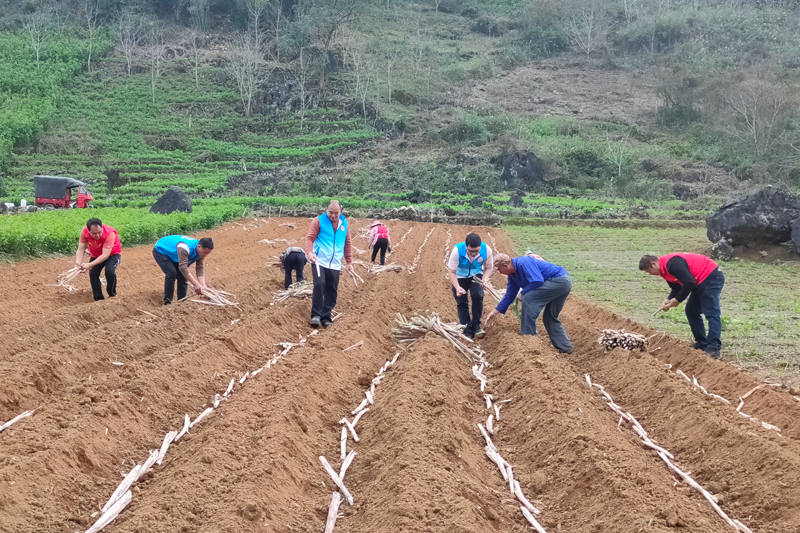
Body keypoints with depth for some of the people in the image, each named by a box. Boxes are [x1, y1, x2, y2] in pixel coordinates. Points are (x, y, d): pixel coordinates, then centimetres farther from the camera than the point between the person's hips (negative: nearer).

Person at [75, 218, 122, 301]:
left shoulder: (109, 233, -38)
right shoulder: (84, 232, -26)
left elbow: (105, 255, -39)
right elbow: (81, 249, -22)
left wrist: (90, 265, -47)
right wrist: (78, 263, -39)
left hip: (112, 253, -4)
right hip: (96, 255, 4)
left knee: (109, 271, -27)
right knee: (93, 274, -12)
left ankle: (112, 295, -4)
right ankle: (98, 299, 2)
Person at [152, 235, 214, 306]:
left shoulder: (201, 252, -16)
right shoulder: (185, 247, -42)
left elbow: (200, 271, -15)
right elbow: (183, 268, -46)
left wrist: (203, 286, -29)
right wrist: (196, 284, -48)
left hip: (173, 254, 8)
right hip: (160, 250, -8)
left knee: (182, 276, -3)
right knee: (172, 273, -24)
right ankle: (167, 302, -16)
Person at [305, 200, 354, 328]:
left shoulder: (344, 224, 11)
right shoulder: (319, 221, -2)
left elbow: (347, 244, 18)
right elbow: (310, 238, -8)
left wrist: (349, 262, 17)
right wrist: (309, 252, -26)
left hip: (335, 265, 4)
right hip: (319, 262, -4)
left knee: (332, 292, 5)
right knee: (319, 285, -21)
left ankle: (325, 317, 15)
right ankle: (316, 315, -15)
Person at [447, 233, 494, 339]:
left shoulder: (486, 250, -27)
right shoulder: (457, 251, -32)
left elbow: (489, 267, -9)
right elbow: (452, 272, -24)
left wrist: (485, 278, -30)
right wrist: (457, 288, -38)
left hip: (476, 275, 1)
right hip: (460, 276, -1)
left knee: (477, 296, -21)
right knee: (462, 302, -3)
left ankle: (476, 325, -6)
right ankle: (467, 330, 7)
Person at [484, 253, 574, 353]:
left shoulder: (523, 263, -19)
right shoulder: (513, 275, 12)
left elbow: (537, 281, -25)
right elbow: (509, 296, 20)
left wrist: (523, 292, -9)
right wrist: (495, 312, 20)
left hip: (559, 280, -11)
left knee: (528, 299, -16)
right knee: (550, 318, 17)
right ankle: (565, 348, 19)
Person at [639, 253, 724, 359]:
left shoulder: (672, 264, -25)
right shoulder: (665, 269, 9)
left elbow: (689, 283, -27)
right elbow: (676, 288, 16)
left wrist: (677, 300, -17)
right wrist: (668, 300, -2)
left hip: (712, 277, -11)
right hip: (701, 282, 11)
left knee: (711, 313, -16)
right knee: (691, 311, 13)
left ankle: (714, 349, -21)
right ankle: (702, 344, 15)